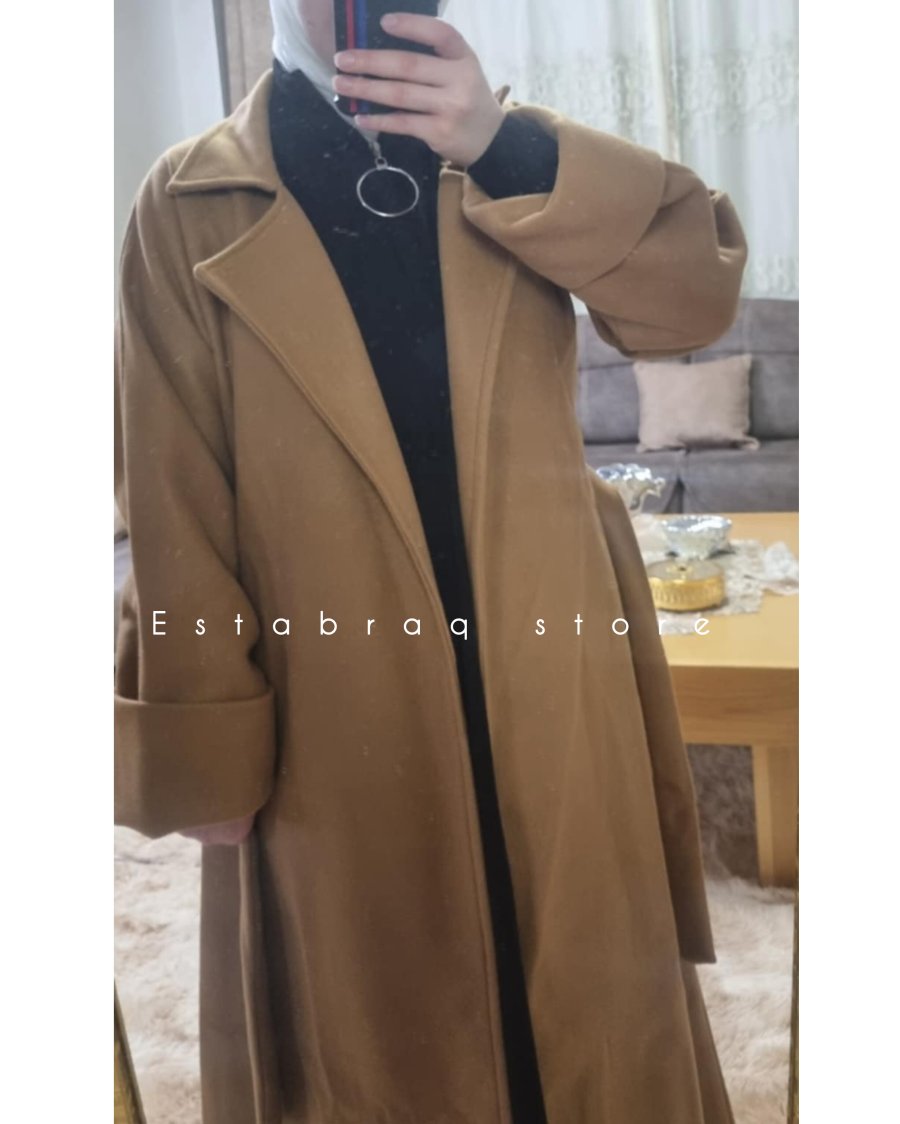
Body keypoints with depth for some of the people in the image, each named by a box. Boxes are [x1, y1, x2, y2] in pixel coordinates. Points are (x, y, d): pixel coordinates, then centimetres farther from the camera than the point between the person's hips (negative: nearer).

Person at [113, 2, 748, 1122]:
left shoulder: (510, 157, 8)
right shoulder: (190, 204, -1)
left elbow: (699, 290, -5)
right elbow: (173, 502, -5)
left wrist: (506, 143, -16)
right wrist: (206, 754, -7)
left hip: (556, 697, 3)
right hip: (340, 729, -2)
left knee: (596, 1018, 18)